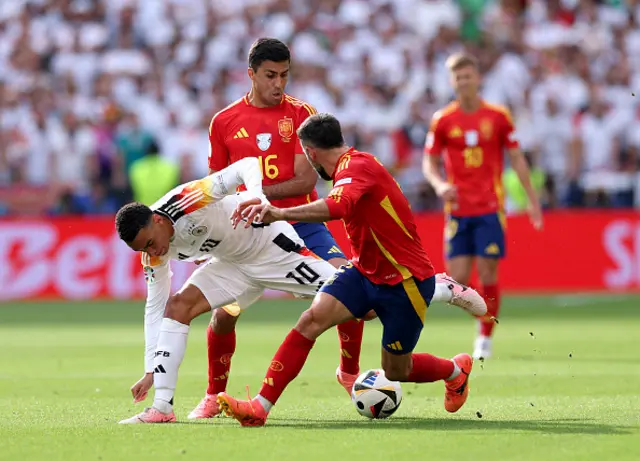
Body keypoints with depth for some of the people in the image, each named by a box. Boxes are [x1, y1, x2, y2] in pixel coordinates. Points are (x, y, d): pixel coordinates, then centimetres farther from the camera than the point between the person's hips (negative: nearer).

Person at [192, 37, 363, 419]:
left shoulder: (301, 114, -2)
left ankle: (350, 373, 7)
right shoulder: (225, 122, 4)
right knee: (224, 312, -9)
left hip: (301, 221, -1)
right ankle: (214, 397, 13)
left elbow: (307, 181, -10)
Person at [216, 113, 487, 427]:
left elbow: (336, 207, -43)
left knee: (396, 371, 7)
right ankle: (260, 407, -20)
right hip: (365, 272, 8)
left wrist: (280, 213, -54)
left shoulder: (356, 166, -23)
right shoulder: (351, 168, 7)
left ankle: (456, 370, 40)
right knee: (312, 319, -17)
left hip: (405, 281, -8)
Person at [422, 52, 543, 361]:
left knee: (487, 275, -6)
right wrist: (439, 185, -12)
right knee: (458, 278, -5)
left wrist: (532, 198, 5)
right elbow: (429, 162, 9)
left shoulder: (498, 116, 2)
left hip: (491, 208, -1)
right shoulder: (443, 120, 4)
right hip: (458, 208, 1)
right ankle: (480, 320, 22)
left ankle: (485, 338, 7)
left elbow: (516, 158, 8)